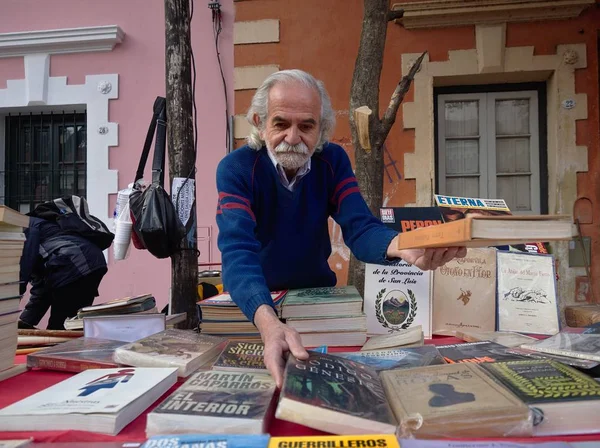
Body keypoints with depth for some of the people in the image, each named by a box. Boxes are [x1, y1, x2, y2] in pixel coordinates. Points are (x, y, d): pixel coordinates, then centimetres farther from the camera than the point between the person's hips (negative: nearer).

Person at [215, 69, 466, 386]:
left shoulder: (333, 161, -8)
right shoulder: (235, 169, -19)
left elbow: (360, 228, -19)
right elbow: (238, 251, -33)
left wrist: (401, 245, -43)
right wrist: (269, 323, -51)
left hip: (318, 294, 2)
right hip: (254, 303, -2)